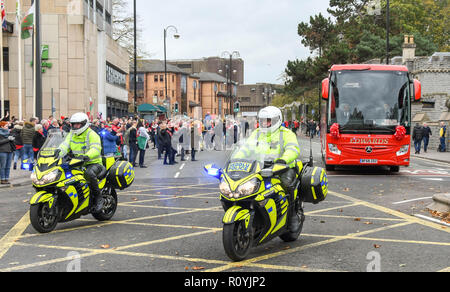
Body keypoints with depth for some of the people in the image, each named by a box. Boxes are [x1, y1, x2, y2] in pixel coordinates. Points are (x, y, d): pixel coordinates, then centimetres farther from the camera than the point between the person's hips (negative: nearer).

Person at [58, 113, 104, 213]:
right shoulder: (71, 134, 14)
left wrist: (86, 156, -44)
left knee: (89, 173, -39)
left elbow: (96, 149, -24)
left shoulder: (92, 135, -9)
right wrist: (57, 154, -20)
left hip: (93, 163, -7)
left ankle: (98, 197, -22)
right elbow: (65, 145, 1)